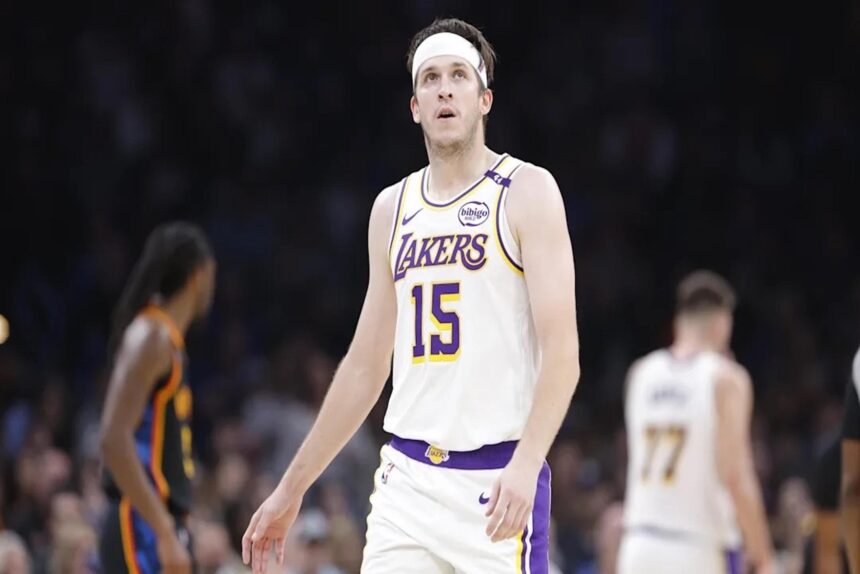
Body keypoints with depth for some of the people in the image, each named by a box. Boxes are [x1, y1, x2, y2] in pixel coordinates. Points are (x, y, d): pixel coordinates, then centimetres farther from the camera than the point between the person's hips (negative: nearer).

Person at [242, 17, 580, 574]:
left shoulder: (527, 191, -3)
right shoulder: (393, 209, 14)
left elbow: (562, 351, -12)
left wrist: (526, 465, -27)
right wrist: (290, 491, 20)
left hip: (497, 480, -5)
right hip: (408, 479, 5)